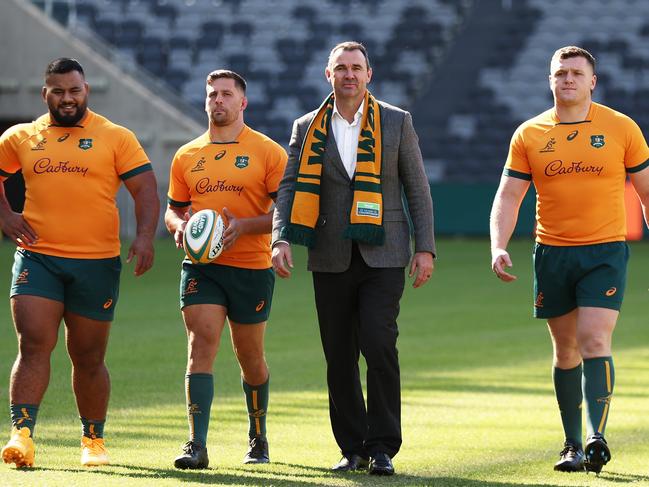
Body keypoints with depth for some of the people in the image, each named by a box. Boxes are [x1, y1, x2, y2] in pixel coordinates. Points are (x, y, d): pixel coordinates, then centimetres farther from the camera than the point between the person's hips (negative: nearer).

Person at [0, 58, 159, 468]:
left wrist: (145, 237, -17)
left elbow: (145, 189, -3)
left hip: (97, 262, -1)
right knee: (34, 345, -14)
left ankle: (94, 441, 22)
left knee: (89, 357, 8)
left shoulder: (116, 138, 2)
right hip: (37, 259, 1)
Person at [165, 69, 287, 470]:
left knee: (250, 357, 10)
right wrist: (179, 225, -5)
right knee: (202, 345, -14)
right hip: (201, 268, 2)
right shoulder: (187, 156, 11)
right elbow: (173, 208, 19)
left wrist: (244, 226, -20)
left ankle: (258, 439, 31)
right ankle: (197, 445, -21)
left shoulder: (268, 152, -1)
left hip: (251, 267, -2)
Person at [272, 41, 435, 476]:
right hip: (331, 260, 2)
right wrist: (281, 240, -14)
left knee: (379, 345, -15)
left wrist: (425, 248, -1)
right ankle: (352, 448, 14)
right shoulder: (307, 129, 8)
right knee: (339, 357, 4)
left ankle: (382, 447, -8)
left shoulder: (397, 122, 5)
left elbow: (418, 189, 6)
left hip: (383, 257, -2)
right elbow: (290, 189, 3)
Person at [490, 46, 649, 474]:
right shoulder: (529, 135, 5)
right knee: (566, 349, 8)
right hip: (552, 253, 3)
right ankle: (572, 446, 16)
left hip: (605, 251, -3)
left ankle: (597, 437, -21)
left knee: (594, 340, -16)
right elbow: (508, 196, 4)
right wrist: (499, 247, -11)